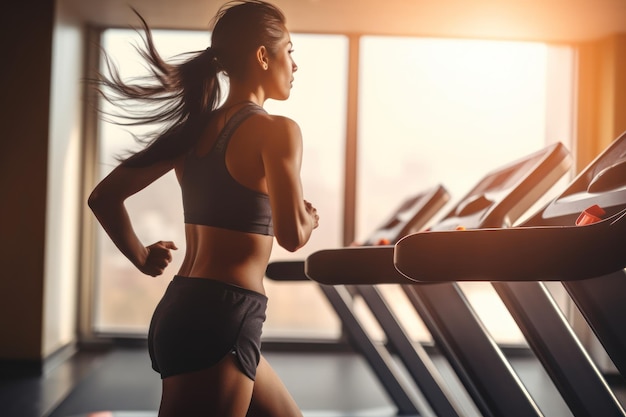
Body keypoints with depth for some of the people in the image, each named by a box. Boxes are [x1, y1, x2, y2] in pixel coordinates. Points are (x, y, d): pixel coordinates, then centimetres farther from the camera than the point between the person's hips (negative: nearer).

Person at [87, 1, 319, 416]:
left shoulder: (195, 129, 12)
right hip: (221, 320, -9)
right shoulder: (276, 130, -9)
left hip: (181, 312, 9)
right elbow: (292, 235, -17)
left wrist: (141, 257, 20)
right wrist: (310, 218, 4)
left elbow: (104, 196, 12)